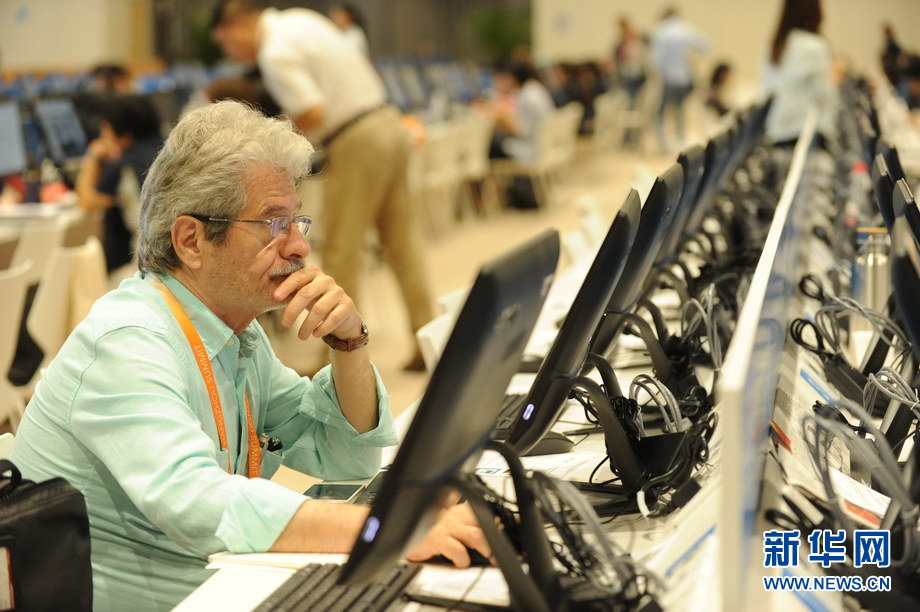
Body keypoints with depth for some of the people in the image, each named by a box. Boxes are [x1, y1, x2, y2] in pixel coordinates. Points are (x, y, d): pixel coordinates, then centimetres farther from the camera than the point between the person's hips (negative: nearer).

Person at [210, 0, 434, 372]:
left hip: (356, 143, -9)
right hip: (388, 124, 9)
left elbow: (313, 114, -22)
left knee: (340, 251, -2)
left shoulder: (276, 54, -14)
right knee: (402, 241, 12)